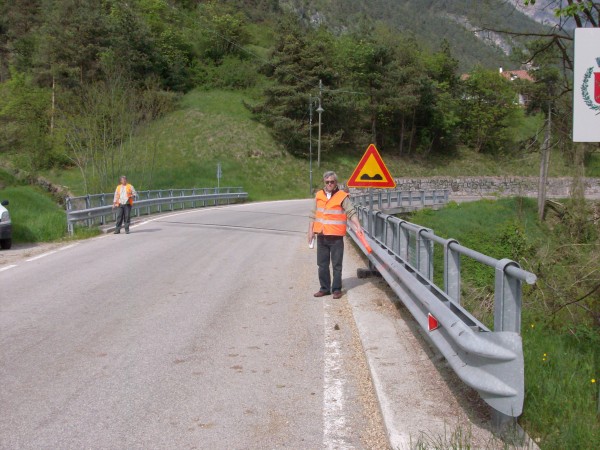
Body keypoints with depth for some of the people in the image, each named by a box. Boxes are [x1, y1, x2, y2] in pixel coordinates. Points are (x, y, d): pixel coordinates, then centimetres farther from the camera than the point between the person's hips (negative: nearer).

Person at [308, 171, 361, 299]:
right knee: (322, 264, 12)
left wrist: (358, 226, -26)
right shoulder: (319, 196, 9)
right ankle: (325, 288, 22)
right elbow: (314, 215, 16)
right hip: (321, 236, 5)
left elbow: (351, 212, -13)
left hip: (336, 237, -5)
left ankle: (336, 289, 11)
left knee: (336, 265, 2)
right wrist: (311, 230, 11)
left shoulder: (342, 196, -6)